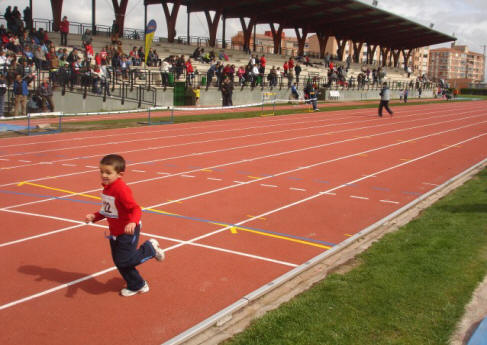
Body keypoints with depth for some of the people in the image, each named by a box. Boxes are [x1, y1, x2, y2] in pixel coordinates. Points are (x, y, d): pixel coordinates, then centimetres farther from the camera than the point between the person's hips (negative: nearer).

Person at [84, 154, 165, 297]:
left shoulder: (121, 190, -26)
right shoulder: (106, 188, 4)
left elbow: (136, 209, -29)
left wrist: (133, 222, -46)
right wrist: (94, 216, 2)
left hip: (127, 232, -9)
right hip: (115, 231, 9)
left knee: (124, 261, -6)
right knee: (119, 261, 14)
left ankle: (149, 248, 16)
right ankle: (137, 286, 31)